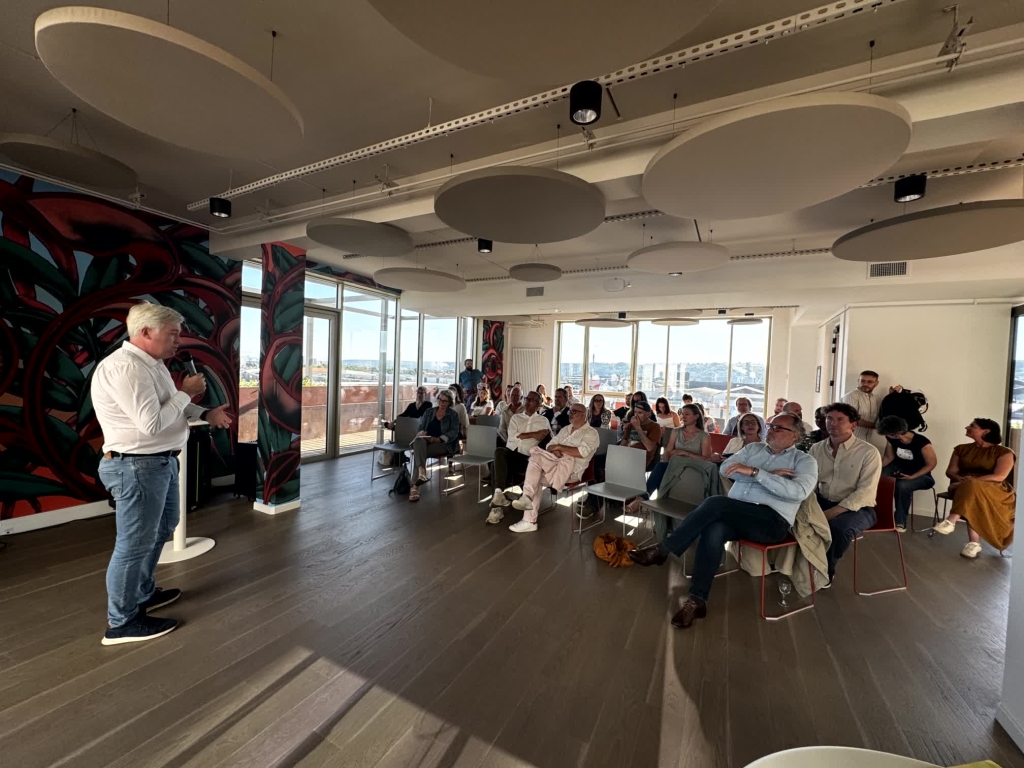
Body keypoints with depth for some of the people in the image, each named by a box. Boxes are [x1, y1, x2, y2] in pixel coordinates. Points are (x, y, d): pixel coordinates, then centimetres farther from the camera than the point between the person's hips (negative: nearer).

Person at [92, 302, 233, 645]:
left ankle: (143, 594, 41)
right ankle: (121, 622, 20)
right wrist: (186, 392, -16)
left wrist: (205, 413, 4)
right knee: (135, 544, 3)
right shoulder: (123, 367, -23)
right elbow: (152, 422, -28)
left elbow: (166, 408, 18)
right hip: (137, 466, -11)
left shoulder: (152, 363, 9)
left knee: (162, 528, 23)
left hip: (160, 461, 11)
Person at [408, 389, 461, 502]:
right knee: (418, 440, -35)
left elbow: (454, 432, -6)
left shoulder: (453, 414, 6)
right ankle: (421, 471, -56)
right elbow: (421, 427, 14)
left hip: (443, 444, -3)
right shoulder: (429, 412, 19)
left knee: (419, 453, -31)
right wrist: (421, 432, -13)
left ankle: (415, 486, -33)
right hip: (426, 441, 3)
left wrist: (438, 439, -21)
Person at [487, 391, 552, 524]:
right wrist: (533, 434, -6)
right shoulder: (516, 417, 19)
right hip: (511, 452, 2)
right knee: (499, 451, -34)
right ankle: (499, 494, -36)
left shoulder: (544, 421, 16)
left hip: (528, 457, -1)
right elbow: (512, 436, 0)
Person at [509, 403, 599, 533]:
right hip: (556, 465, 7)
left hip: (572, 470, -7)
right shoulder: (565, 429, 23)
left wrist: (560, 447, -10)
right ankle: (529, 521, -15)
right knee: (536, 479, -21)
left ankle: (527, 497, -18)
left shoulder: (591, 433, 0)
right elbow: (550, 445, 17)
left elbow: (582, 452, -17)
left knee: (536, 456, -25)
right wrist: (555, 450, -8)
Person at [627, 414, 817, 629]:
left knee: (715, 503, -31)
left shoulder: (804, 461, 6)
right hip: (734, 516, 4)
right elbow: (725, 469, 1)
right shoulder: (753, 448, 18)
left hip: (773, 521, -4)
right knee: (713, 530, -33)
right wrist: (769, 474, -7)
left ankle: (662, 550, -23)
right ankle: (697, 600, -25)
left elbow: (799, 492, -15)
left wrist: (755, 472, -21)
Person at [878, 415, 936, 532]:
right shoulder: (891, 439, -11)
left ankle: (900, 522, -19)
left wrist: (912, 477, -26)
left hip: (920, 475, -5)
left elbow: (931, 464, -16)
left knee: (902, 486, -36)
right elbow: (888, 457, 1)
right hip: (899, 468, 5)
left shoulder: (922, 443, -26)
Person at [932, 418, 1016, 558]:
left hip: (994, 490, -3)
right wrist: (960, 479, -13)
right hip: (963, 487, 3)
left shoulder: (1004, 452, 3)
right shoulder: (961, 449, 15)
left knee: (972, 488, -39)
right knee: (971, 495, -35)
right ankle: (974, 542, -40)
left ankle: (951, 520, -45)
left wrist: (971, 481, -22)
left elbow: (999, 477, -11)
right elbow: (950, 471, 10)